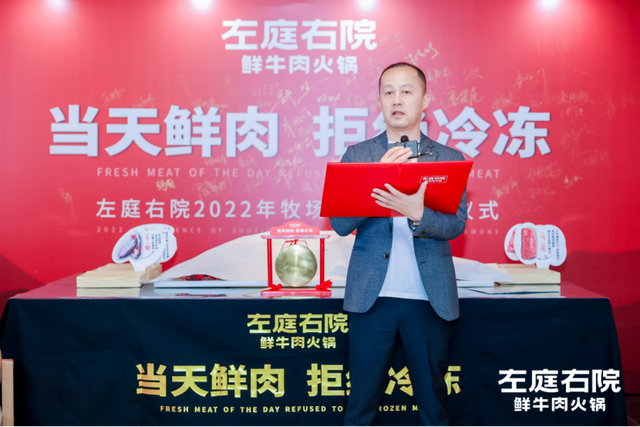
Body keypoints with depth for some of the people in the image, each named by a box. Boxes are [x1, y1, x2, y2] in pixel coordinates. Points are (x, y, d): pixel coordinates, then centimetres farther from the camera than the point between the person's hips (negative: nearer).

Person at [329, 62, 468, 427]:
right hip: (372, 298, 0)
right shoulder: (357, 155, 7)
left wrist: (417, 214, -26)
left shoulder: (449, 159, 7)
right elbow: (340, 223, -3)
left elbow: (456, 224, -6)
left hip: (430, 300, 1)